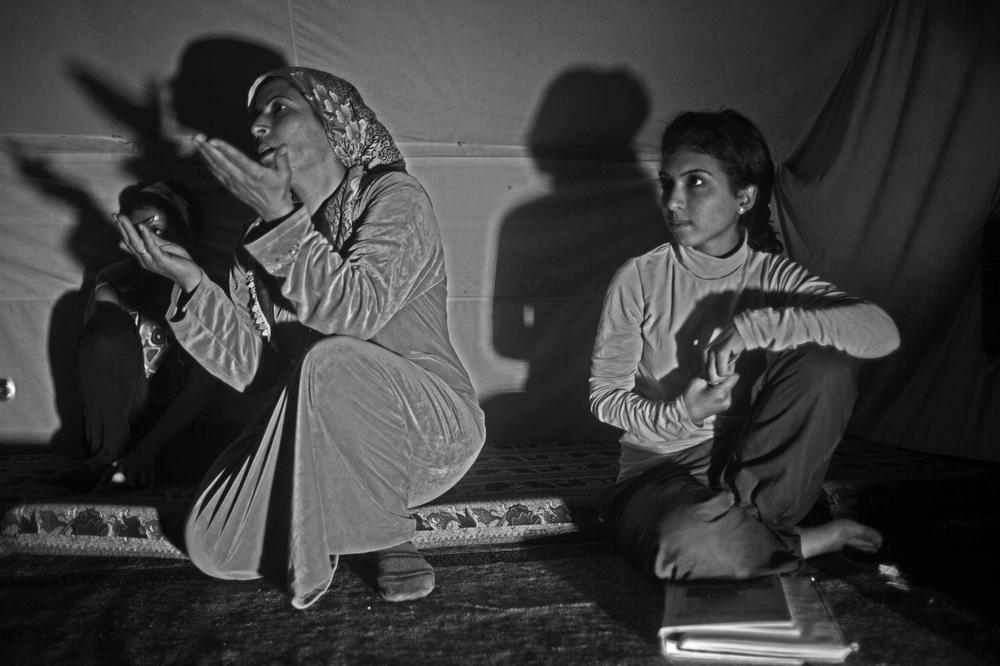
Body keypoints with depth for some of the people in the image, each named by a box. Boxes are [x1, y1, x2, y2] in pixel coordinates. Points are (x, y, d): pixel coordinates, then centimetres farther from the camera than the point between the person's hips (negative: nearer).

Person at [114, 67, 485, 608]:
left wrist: (281, 216, -27)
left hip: (434, 427, -4)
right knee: (216, 543, -15)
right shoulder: (268, 237, 8)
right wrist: (193, 284, -11)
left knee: (329, 360, -35)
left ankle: (387, 539, -12)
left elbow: (358, 310, -26)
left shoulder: (393, 197, -8)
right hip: (325, 443, 5)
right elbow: (254, 369, 0)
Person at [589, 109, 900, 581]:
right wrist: (678, 416, -22)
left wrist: (756, 325, -31)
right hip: (660, 467, -2)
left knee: (826, 362, -23)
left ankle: (748, 514, -13)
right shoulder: (639, 280, -8)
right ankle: (814, 540, -9)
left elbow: (884, 333, -21)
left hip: (759, 468, 2)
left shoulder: (774, 276, -5)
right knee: (685, 544, -38)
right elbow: (605, 396, -3)